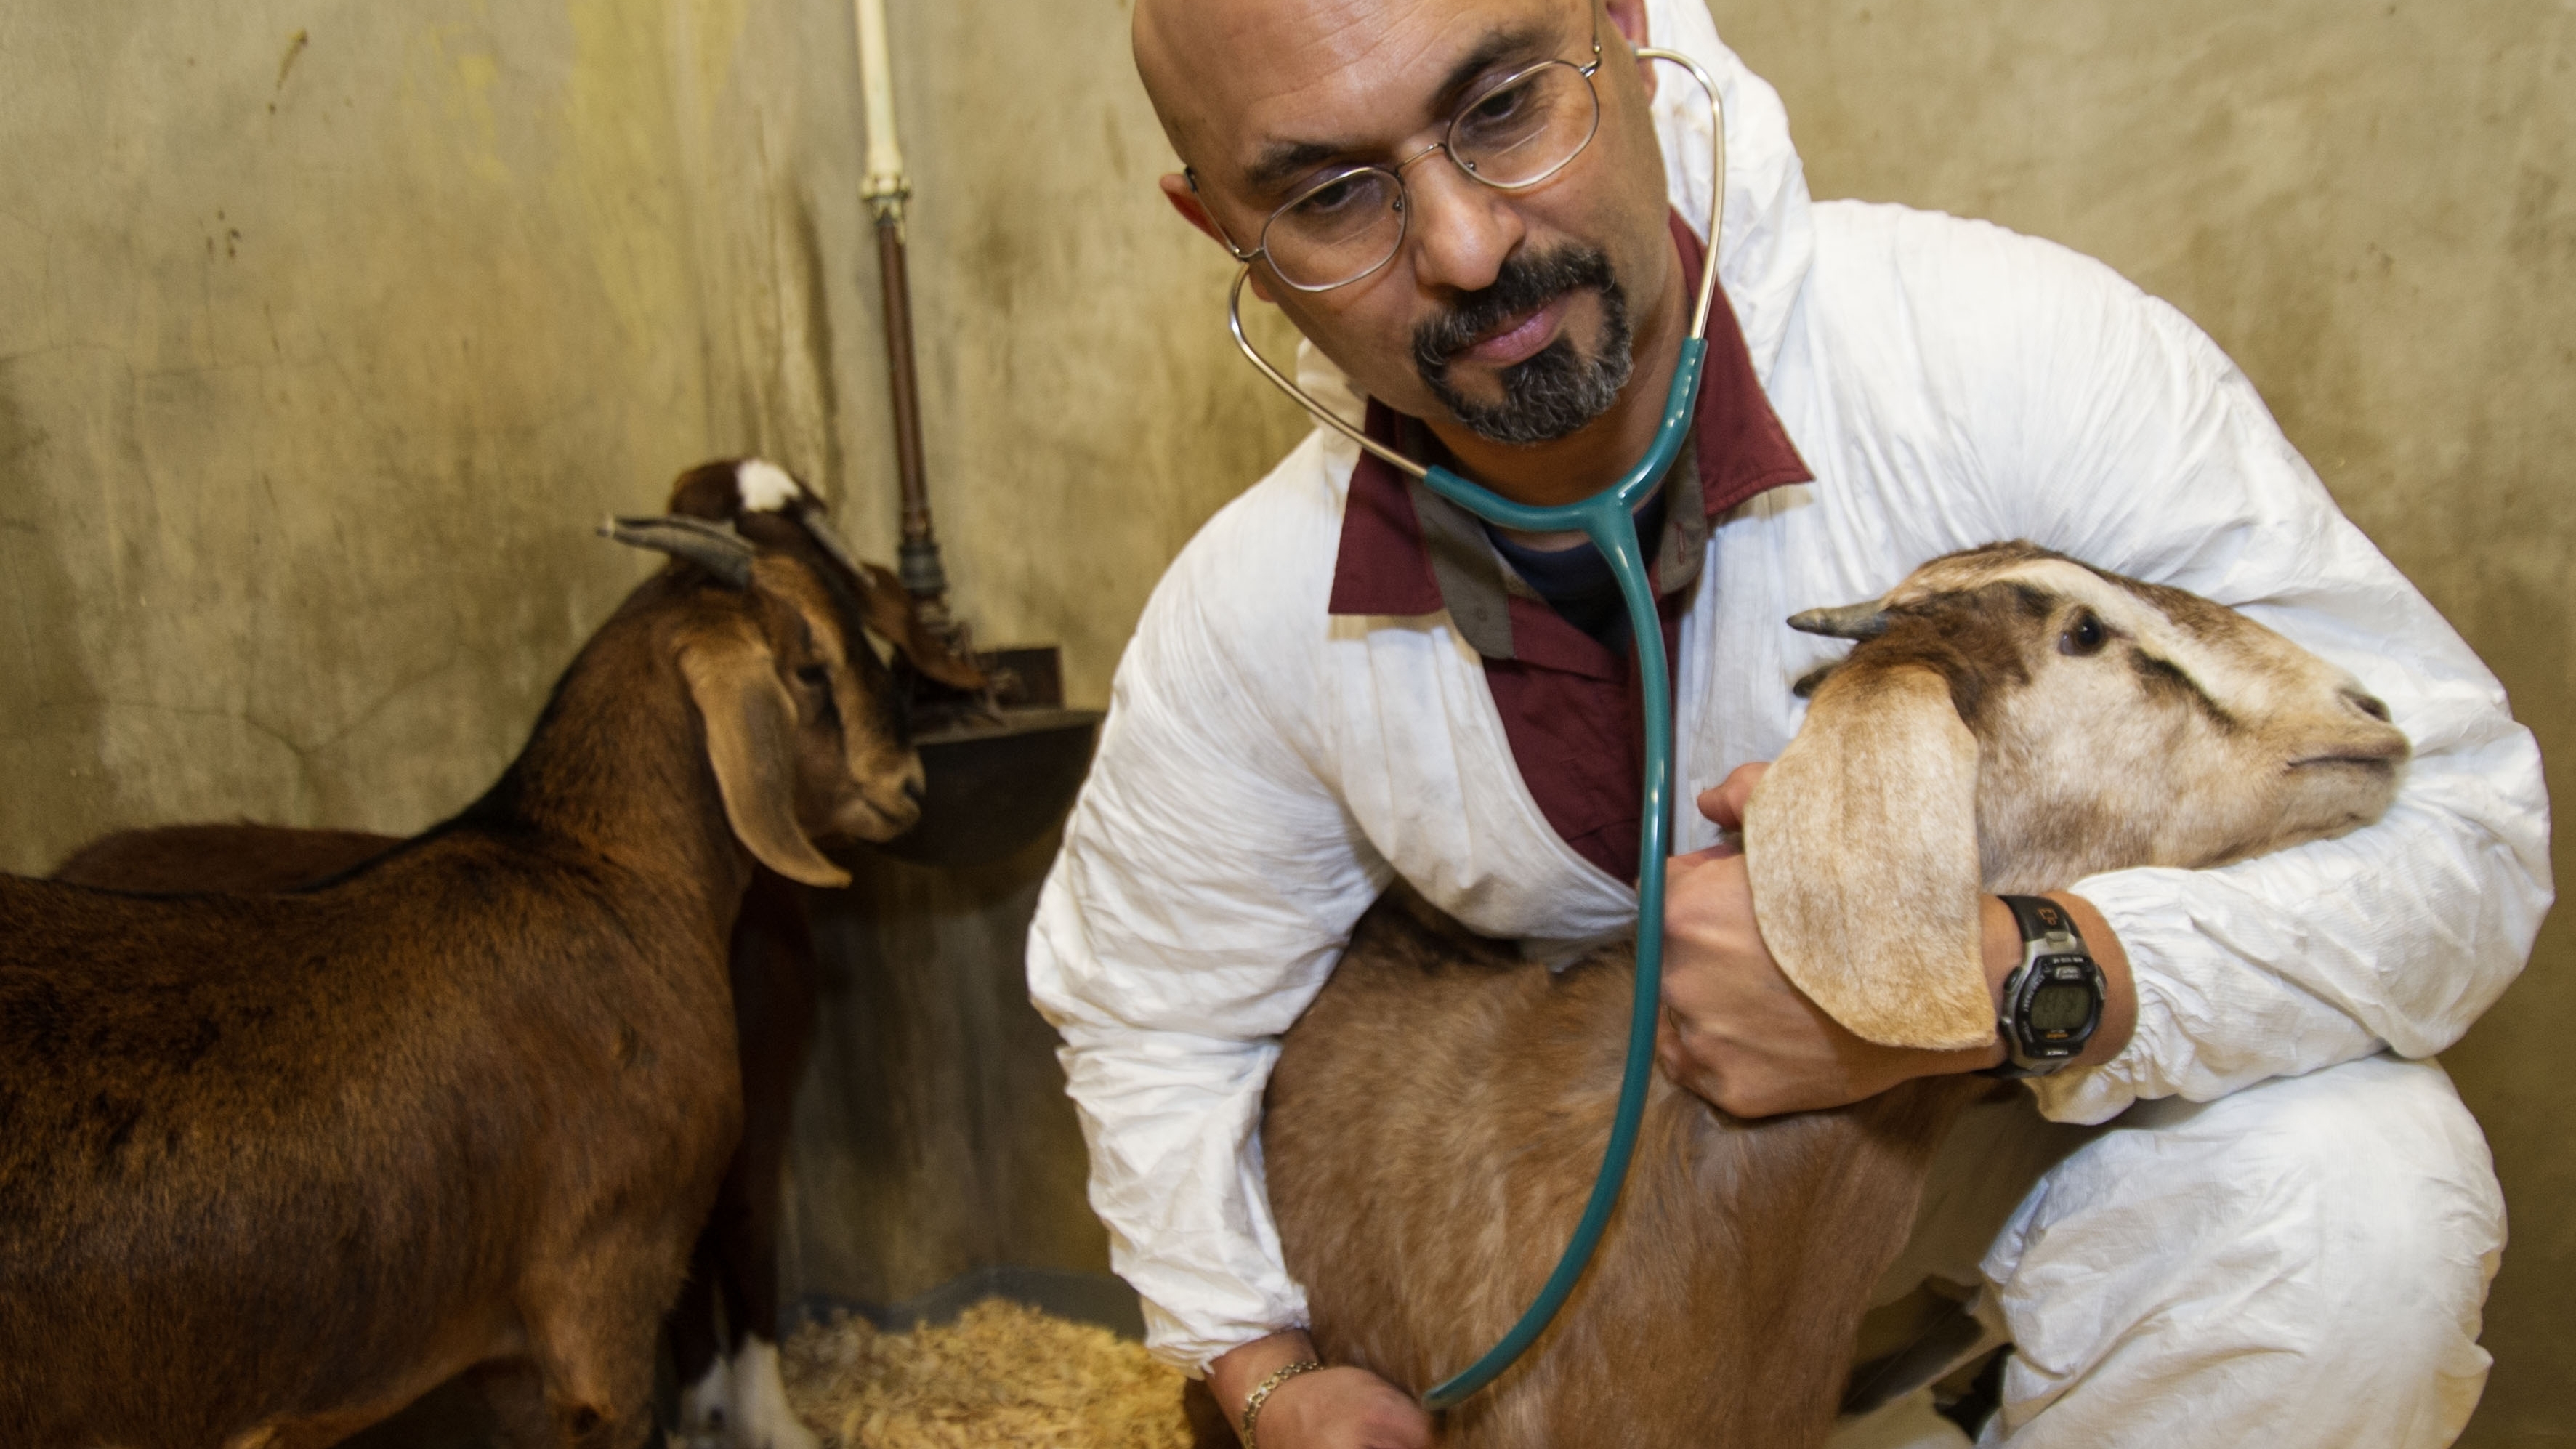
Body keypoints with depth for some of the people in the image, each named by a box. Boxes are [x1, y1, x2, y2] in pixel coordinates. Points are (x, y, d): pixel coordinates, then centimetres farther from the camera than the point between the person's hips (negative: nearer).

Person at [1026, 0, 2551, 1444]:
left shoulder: (2018, 354, -30)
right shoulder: (1245, 634, -19)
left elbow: (2459, 817, -24)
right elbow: (1149, 1017, 0)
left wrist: (1989, 983, -39)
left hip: (2087, 1105, -2)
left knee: (2352, 1202, -30)